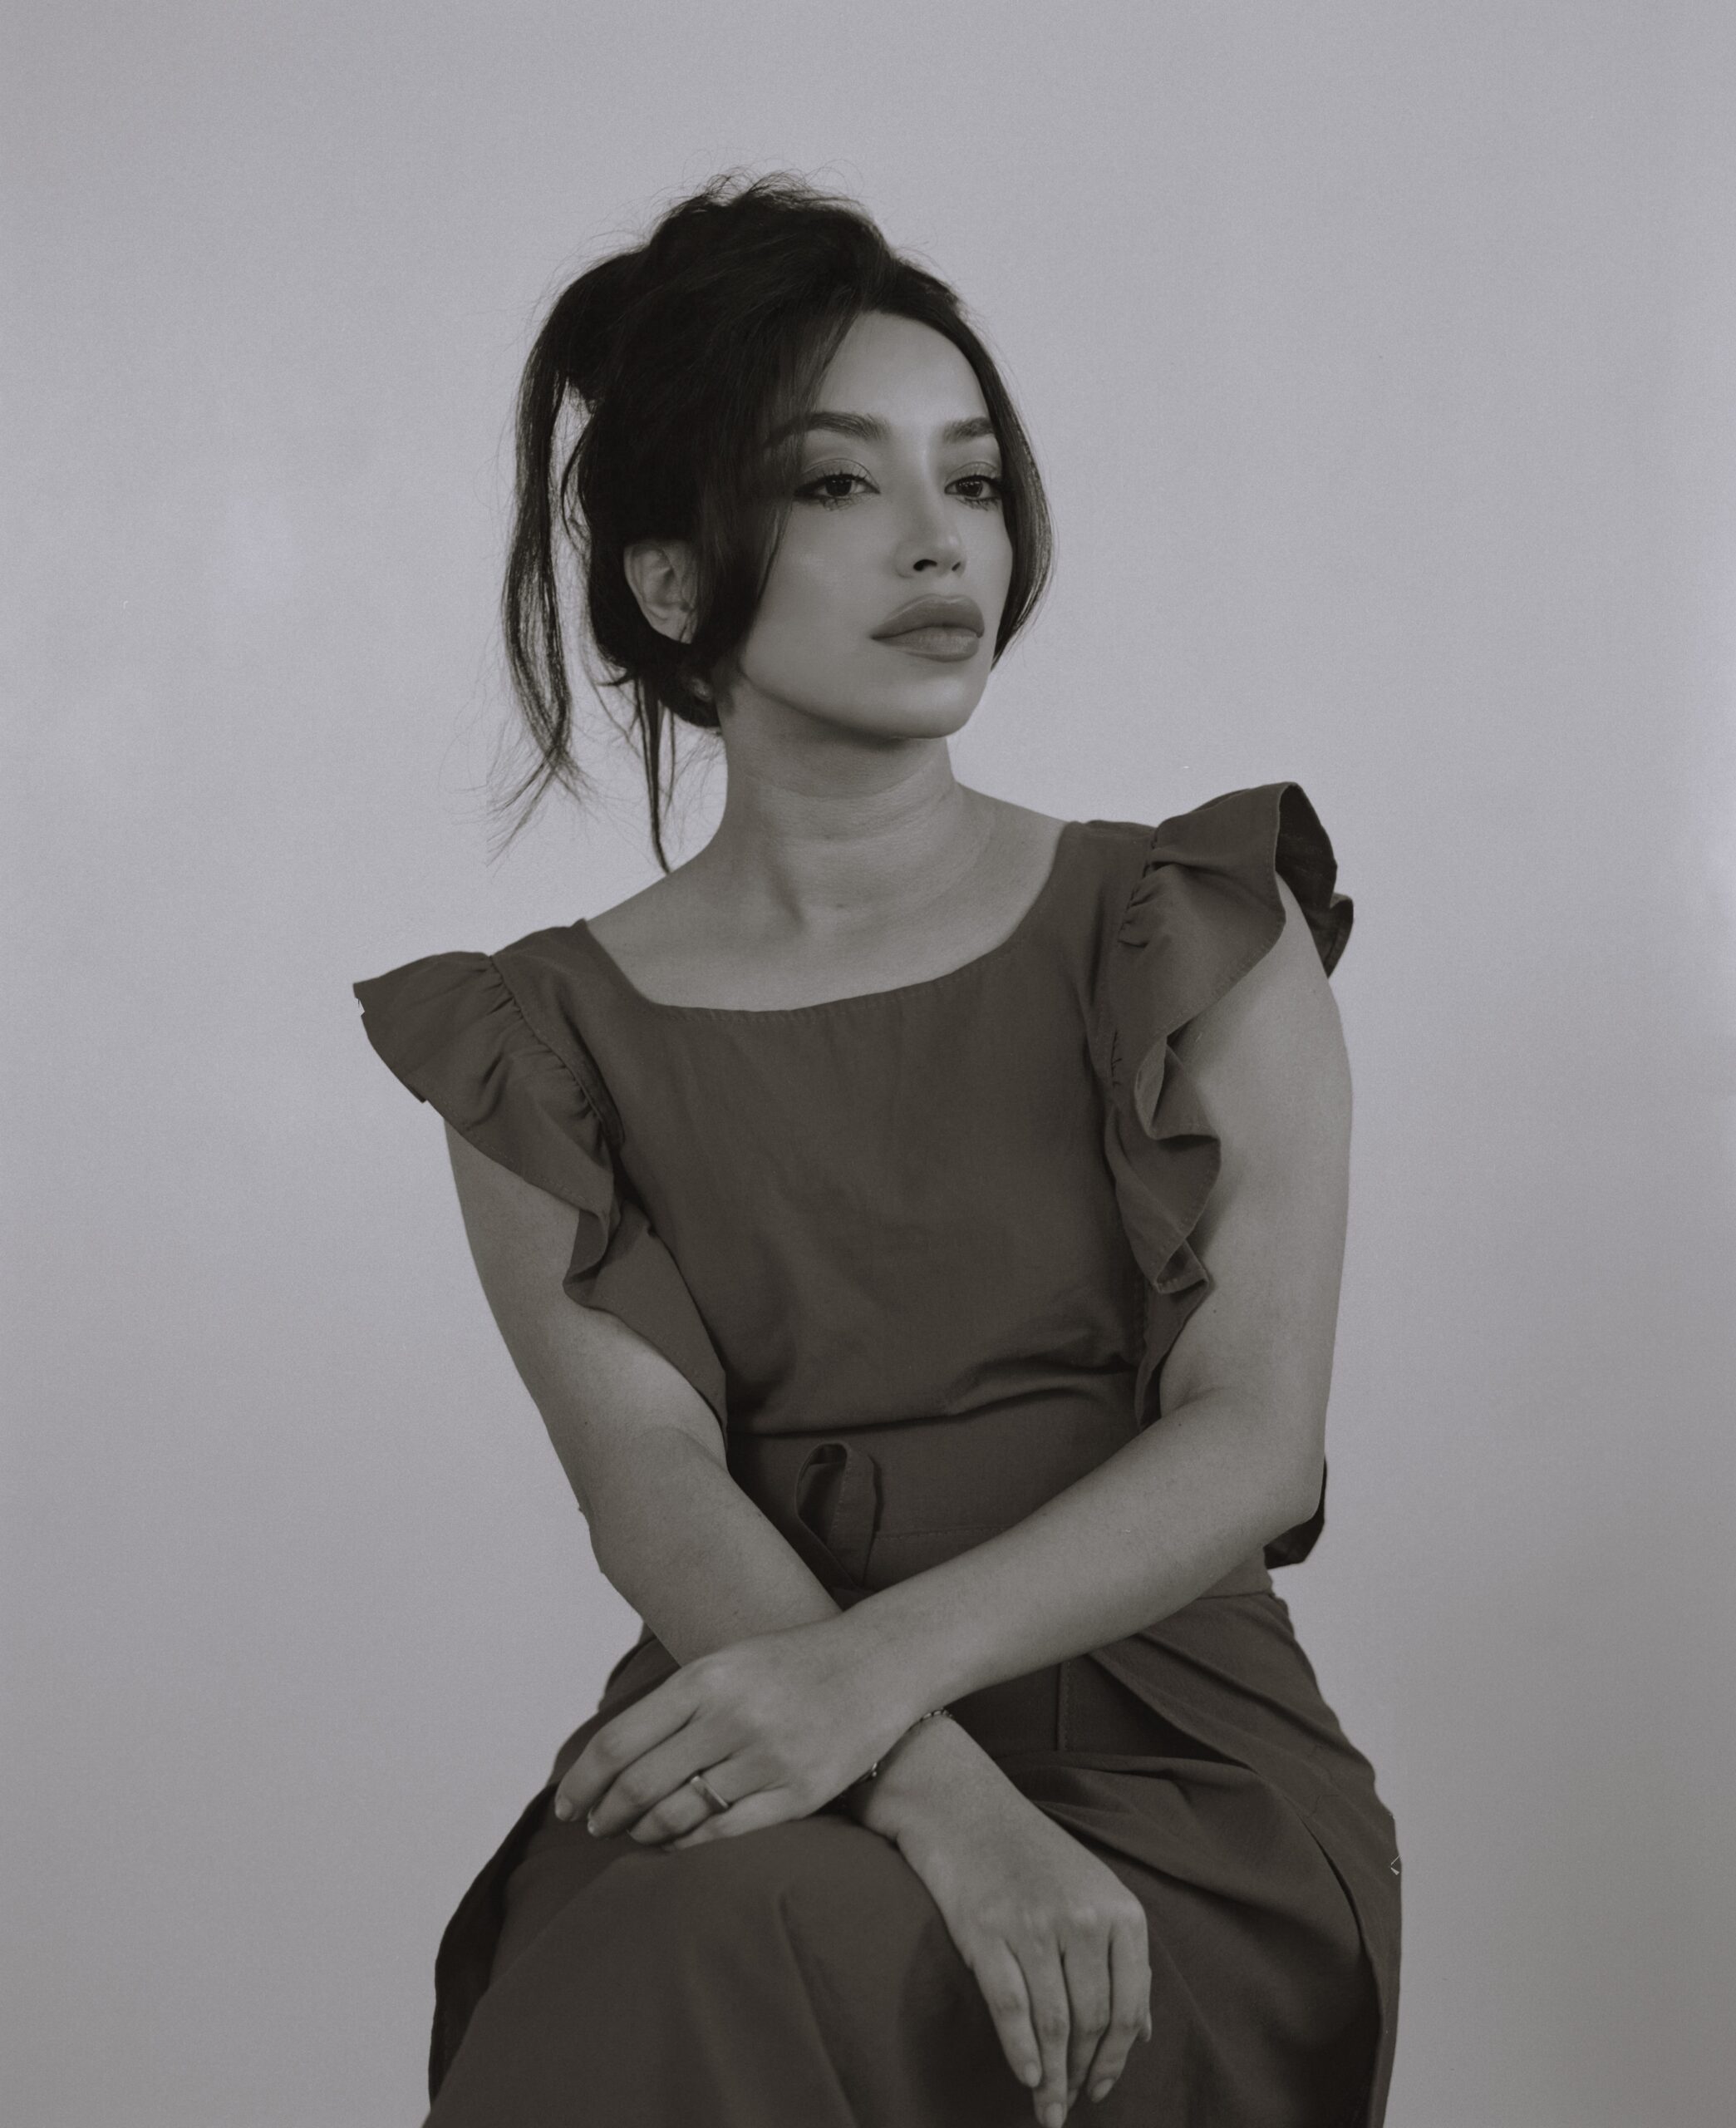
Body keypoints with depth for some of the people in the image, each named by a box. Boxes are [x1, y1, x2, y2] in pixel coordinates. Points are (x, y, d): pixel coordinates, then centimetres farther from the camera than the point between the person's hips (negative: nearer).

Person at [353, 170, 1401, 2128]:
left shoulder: (1197, 932, 7)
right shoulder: (546, 1041, 9)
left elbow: (1253, 1444, -4)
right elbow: (657, 1491, -6)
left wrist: (875, 1667, -22)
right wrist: (939, 1794, -25)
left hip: (1172, 1764, -1)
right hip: (772, 1780, 2)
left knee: (767, 1953, -32)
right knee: (682, 1965, -33)